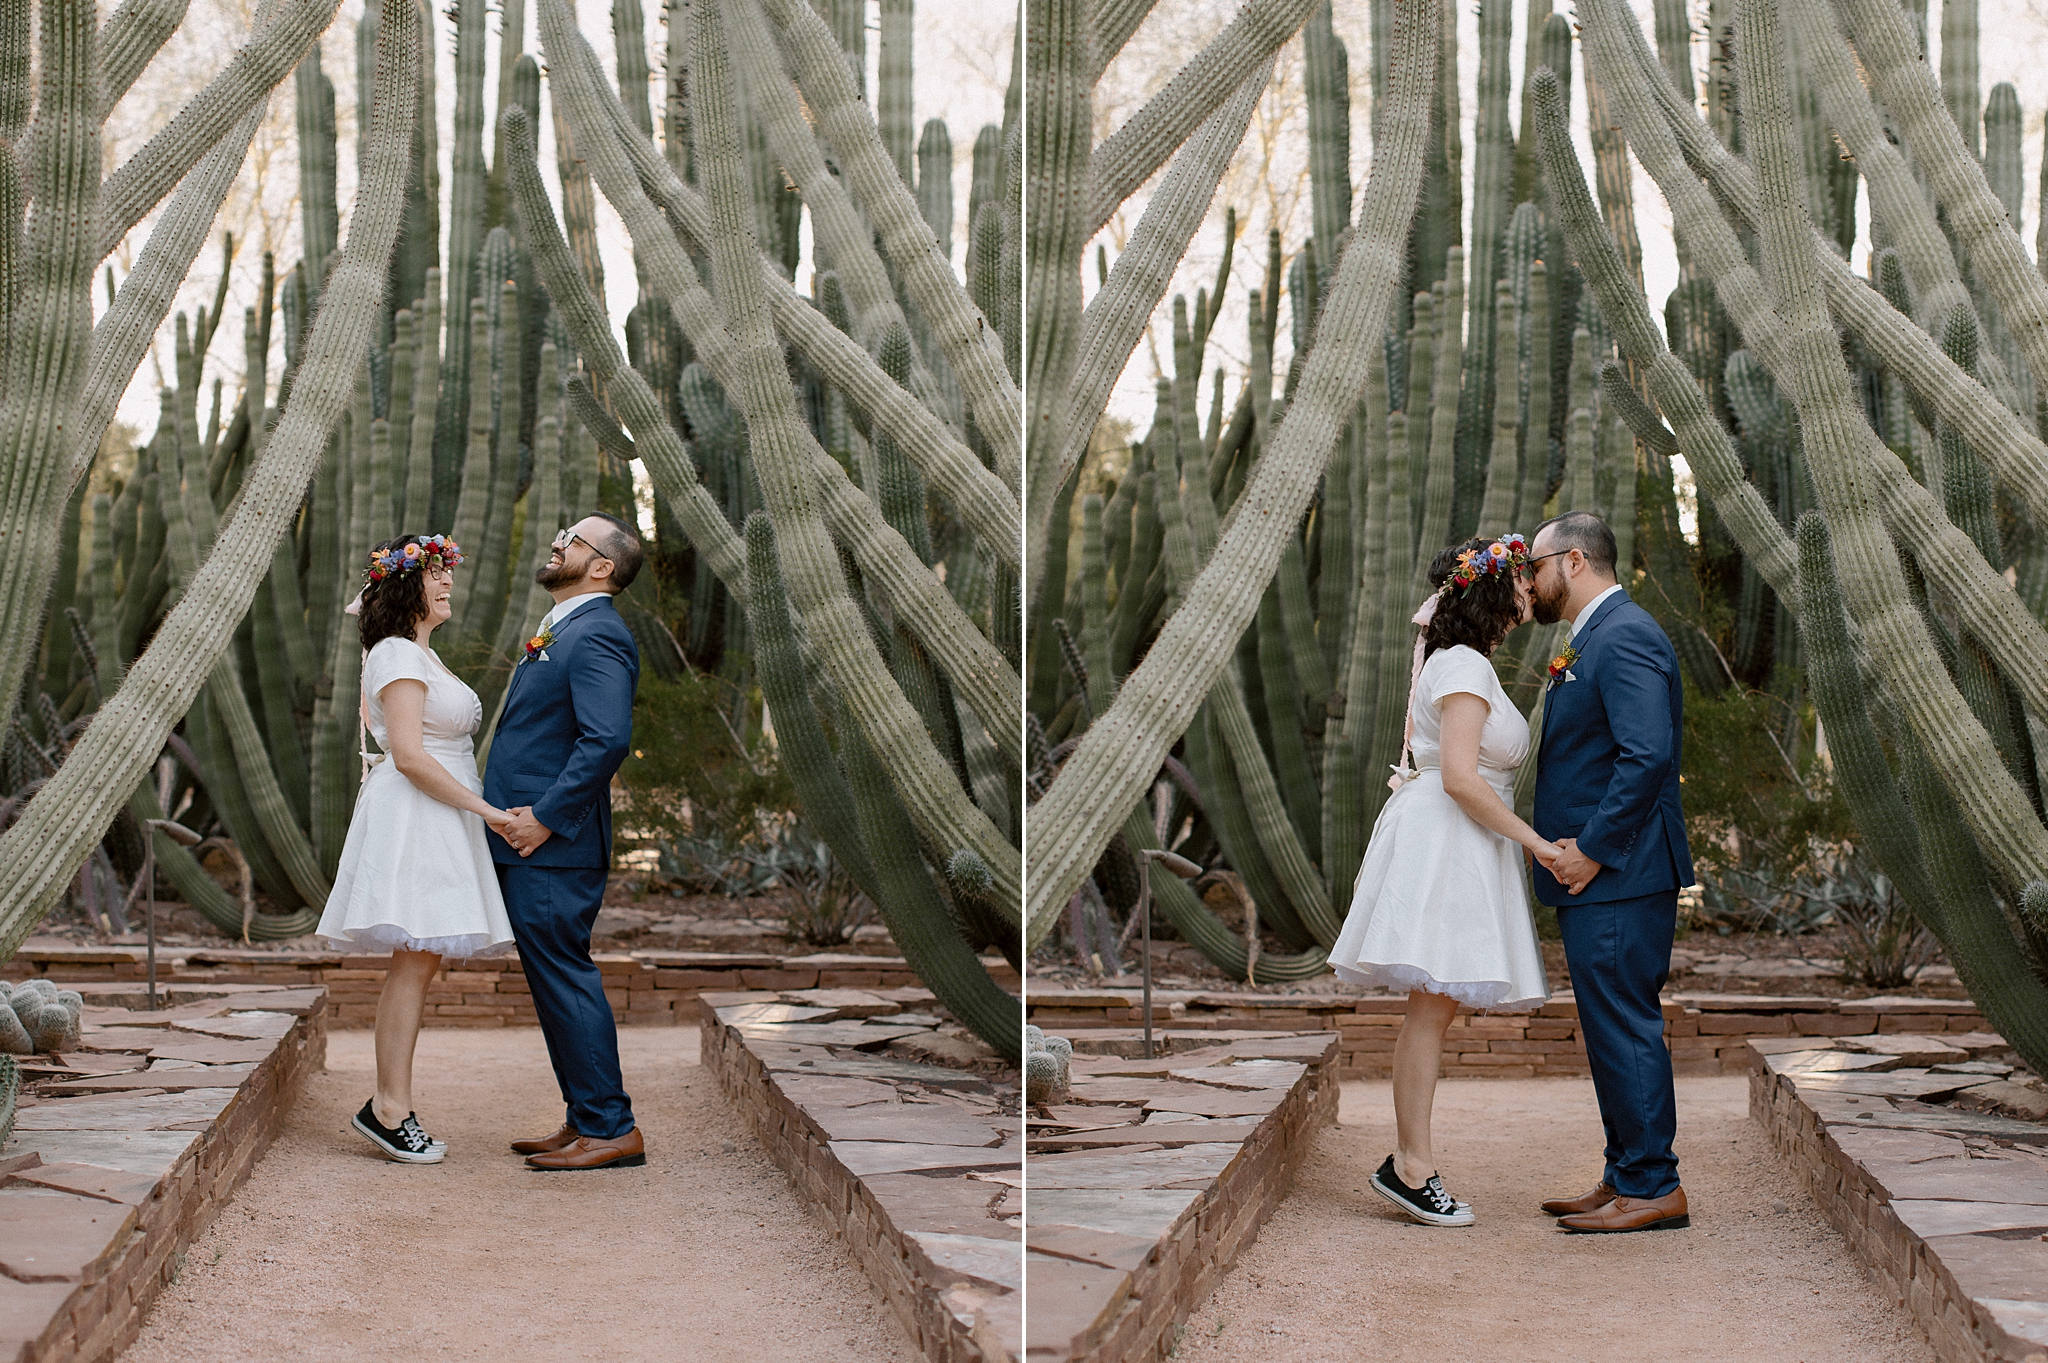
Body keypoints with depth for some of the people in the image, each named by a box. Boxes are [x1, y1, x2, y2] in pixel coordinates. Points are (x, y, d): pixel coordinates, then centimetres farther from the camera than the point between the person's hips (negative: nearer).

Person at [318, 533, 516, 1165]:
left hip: (438, 822, 10)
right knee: (416, 962, -11)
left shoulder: (420, 656, 21)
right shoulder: (398, 655, -10)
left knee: (419, 964, 6)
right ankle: (390, 1107, -8)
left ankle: (389, 1107, 8)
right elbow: (408, 756, -19)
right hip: (412, 819, -10)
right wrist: (487, 810, -17)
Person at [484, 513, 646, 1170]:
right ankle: (586, 1120, 19)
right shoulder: (560, 630, 20)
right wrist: (524, 817, 16)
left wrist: (545, 817, -21)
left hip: (551, 844, -10)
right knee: (556, 980, 13)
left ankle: (611, 1128, -2)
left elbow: (607, 739, -25)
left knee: (565, 979, -8)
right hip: (527, 843, 10)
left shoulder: (597, 636, -14)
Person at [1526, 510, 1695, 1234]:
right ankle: (1626, 1179, 20)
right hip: (1599, 875, 11)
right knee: (1613, 1028, 14)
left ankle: (1653, 1188, -1)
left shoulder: (1625, 638, -14)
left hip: (1617, 875, -11)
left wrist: (1592, 850, -20)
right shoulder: (1599, 637, 19)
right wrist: (1577, 849, 12)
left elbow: (1648, 755, -24)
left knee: (1624, 1026, -7)